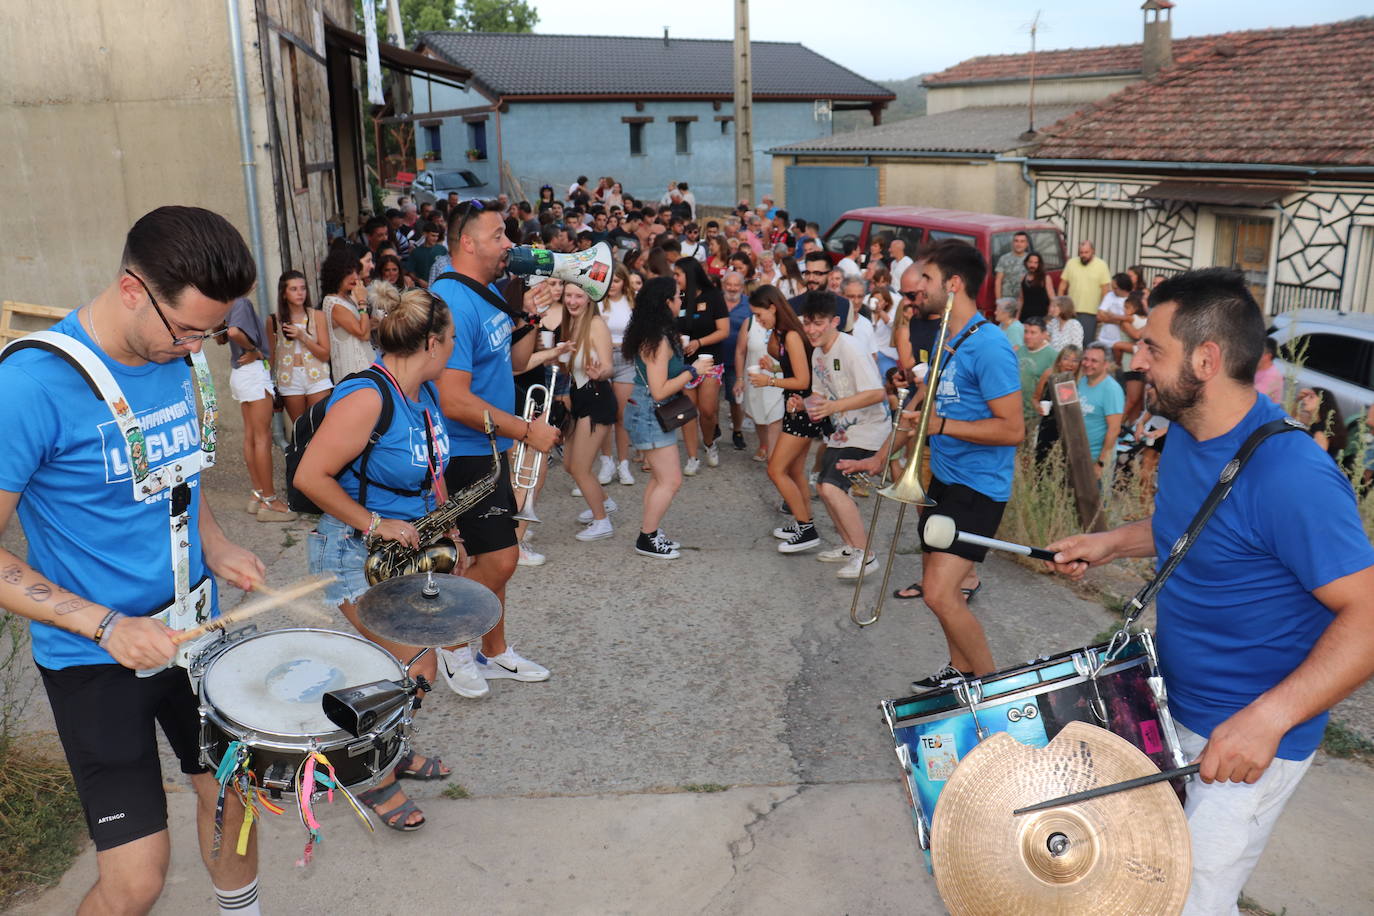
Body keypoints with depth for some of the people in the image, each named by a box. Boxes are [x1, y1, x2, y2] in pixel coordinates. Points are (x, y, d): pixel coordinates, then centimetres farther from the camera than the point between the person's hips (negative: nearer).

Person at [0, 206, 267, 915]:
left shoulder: (183, 359, -1)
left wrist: (215, 547, 0)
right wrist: (107, 625, -24)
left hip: (194, 631, 6)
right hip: (94, 658, -6)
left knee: (230, 793, 18)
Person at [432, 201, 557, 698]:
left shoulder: (489, 294, 9)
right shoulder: (453, 303, -22)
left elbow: (510, 363, 19)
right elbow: (454, 401, -27)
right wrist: (526, 429, -21)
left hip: (491, 449, 10)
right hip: (464, 456, -10)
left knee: (495, 557, 17)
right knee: (499, 559, -7)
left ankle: (495, 652, 32)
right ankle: (453, 645, 16)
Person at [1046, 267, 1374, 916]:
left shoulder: (1291, 476, -29)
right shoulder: (1184, 431, 0)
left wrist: (1269, 716, -38)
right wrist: (1112, 542, 2)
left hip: (1250, 740, -8)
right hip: (1168, 702, 8)